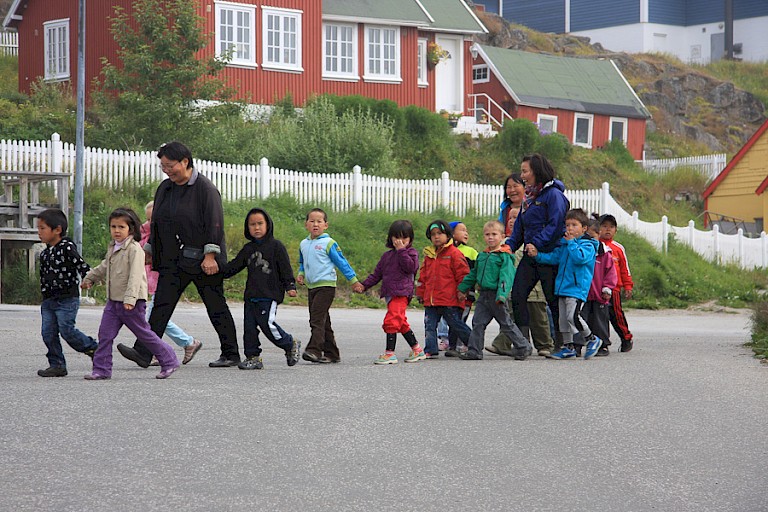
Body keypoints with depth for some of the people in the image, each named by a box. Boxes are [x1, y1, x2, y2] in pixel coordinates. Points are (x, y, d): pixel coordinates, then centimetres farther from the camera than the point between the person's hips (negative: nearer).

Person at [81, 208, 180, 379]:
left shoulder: (134, 250, -15)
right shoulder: (112, 248, 12)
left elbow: (135, 276, -24)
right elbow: (104, 267, 31)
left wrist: (130, 298, -32)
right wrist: (89, 278, 40)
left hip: (132, 303, -8)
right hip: (113, 301, 8)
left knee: (144, 334, 2)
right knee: (105, 334, 0)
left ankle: (169, 361, 16)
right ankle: (101, 369, 4)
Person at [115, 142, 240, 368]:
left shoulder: (204, 188, -10)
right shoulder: (164, 188, 13)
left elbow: (214, 223, -15)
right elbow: (156, 222, 20)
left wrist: (210, 255, -21)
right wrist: (149, 250, 17)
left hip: (202, 260, -6)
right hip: (173, 261, 6)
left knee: (216, 307, 3)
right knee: (161, 305, -5)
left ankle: (231, 354, 13)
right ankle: (143, 353, -12)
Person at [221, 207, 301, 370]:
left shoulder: (276, 246, 0)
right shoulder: (248, 249, 16)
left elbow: (286, 268, -2)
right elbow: (234, 266, 17)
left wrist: (290, 286, -9)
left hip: (269, 295, -6)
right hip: (251, 295, 6)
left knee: (267, 324, -14)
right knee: (249, 325, 1)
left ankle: (291, 345, 6)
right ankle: (253, 357, 7)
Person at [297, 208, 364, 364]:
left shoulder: (328, 243, -7)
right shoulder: (303, 244, 12)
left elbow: (341, 262, -4)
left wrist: (354, 281, -2)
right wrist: (301, 275, 6)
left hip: (326, 286, -7)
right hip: (312, 287, 7)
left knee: (317, 319, -18)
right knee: (322, 321, 10)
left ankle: (314, 350, -26)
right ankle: (331, 354, 15)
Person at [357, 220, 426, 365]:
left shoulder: (411, 252, 3)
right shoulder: (387, 256, 22)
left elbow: (411, 267, -15)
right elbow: (377, 274, 23)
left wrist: (401, 250, -13)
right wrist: (364, 285, 12)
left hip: (401, 293, -8)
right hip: (389, 293, 8)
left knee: (391, 320, -18)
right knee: (401, 323, 13)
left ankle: (390, 353, -16)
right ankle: (417, 350, 24)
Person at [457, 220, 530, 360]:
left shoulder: (505, 256, -11)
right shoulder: (482, 255, 13)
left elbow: (506, 278, -18)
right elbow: (473, 274, 23)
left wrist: (501, 296, -29)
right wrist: (463, 289, 24)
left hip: (496, 295, -7)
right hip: (483, 295, 7)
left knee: (506, 324, 1)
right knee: (478, 323, 4)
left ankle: (523, 347, 13)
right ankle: (474, 351, 8)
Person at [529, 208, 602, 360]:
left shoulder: (588, 245, -7)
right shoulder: (564, 243, 14)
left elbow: (580, 258, -23)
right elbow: (553, 257, 12)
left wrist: (571, 242, -16)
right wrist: (538, 255, -3)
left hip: (577, 288, -8)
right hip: (562, 287, 8)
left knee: (573, 316, -19)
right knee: (562, 318, 11)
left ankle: (592, 339, 1)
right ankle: (568, 347, 22)